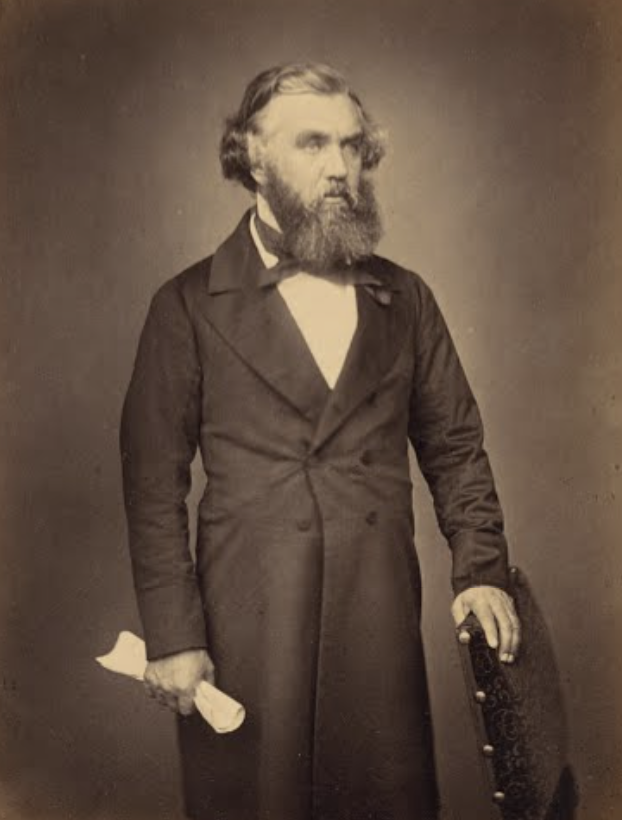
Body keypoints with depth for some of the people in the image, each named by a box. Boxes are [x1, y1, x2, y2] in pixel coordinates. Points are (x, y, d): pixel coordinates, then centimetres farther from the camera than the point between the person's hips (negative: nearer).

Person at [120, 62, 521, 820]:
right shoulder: (189, 308, -2)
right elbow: (154, 484, -3)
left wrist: (480, 567, 0)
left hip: (381, 623, 3)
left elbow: (454, 444, 12)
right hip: (245, 630, -2)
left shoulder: (405, 299, 8)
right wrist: (171, 636, -7)